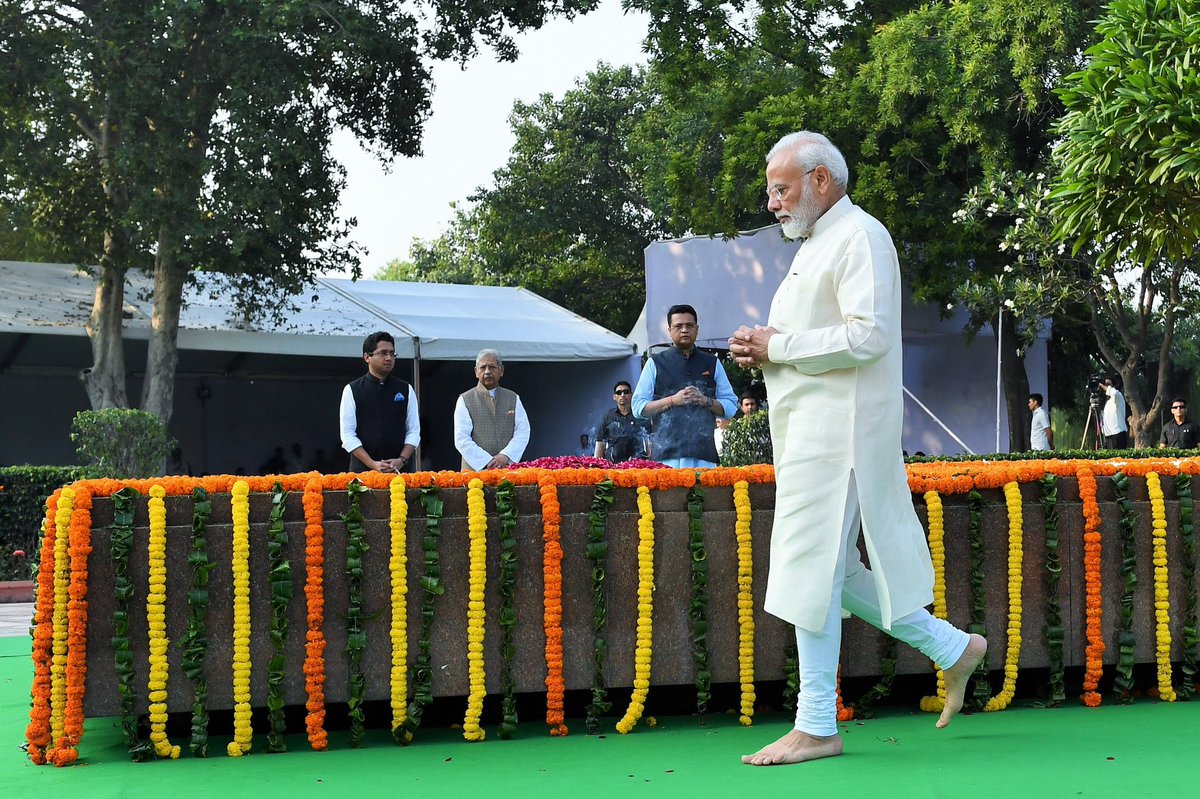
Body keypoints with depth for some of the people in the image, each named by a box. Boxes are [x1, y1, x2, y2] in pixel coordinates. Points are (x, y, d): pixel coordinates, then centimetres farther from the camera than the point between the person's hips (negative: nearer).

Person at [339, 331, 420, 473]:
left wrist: (401, 460, -9)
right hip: (362, 469, -1)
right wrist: (373, 464, -12)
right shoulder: (352, 390, 3)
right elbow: (348, 435, -2)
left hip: (398, 470, 2)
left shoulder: (406, 390, 9)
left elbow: (414, 431, 8)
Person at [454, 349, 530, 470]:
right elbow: (461, 439, -2)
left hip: (508, 469, 2)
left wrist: (506, 456, -11)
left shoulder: (513, 399, 15)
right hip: (475, 470, -2)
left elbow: (523, 432, 6)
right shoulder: (465, 400, 6)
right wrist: (487, 462, -12)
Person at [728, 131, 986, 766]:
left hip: (838, 428, -10)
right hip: (809, 427, 10)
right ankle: (953, 649, 23)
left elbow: (867, 336, -21)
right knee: (833, 571, 12)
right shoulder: (813, 247, 22)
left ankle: (816, 727, -2)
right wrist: (763, 351, 9)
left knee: (812, 570, -9)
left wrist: (779, 346, -14)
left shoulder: (858, 237, -10)